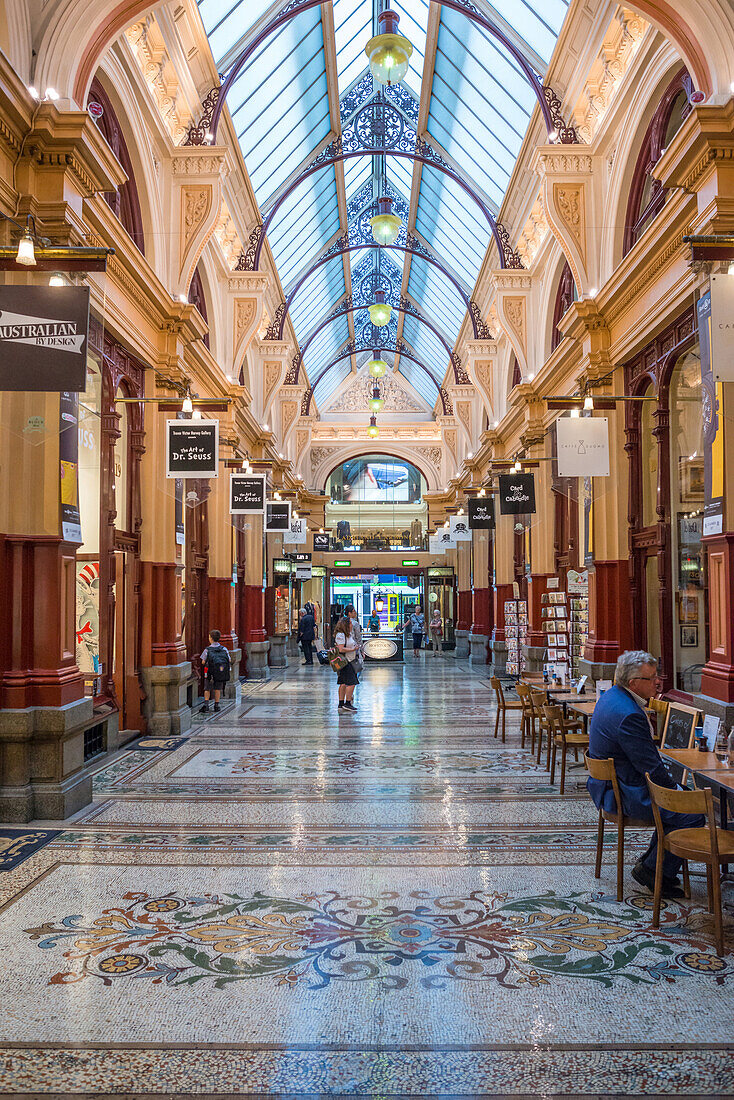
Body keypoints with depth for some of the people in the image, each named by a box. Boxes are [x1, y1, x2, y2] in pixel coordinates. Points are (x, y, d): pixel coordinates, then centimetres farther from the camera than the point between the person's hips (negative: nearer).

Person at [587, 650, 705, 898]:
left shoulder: (614, 695, 5)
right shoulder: (628, 715, -28)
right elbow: (651, 766, -20)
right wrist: (673, 789, -7)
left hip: (609, 784, 11)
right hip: (625, 795, -11)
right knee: (693, 815, -10)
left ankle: (652, 861, 26)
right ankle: (653, 870, 3)